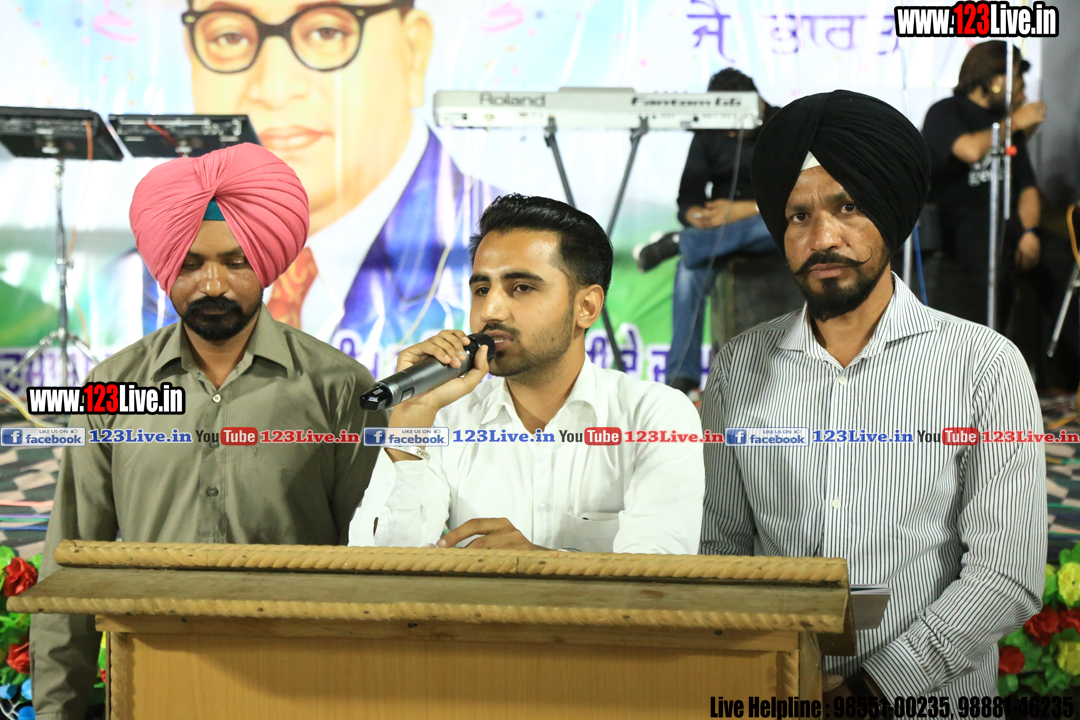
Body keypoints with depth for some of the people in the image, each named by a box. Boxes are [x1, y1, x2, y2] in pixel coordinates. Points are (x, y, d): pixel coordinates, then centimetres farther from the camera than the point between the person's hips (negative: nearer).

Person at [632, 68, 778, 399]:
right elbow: (688, 198, 0)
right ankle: (682, 378, -37)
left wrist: (742, 210, -26)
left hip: (769, 235, -2)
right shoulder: (709, 134, 5)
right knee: (690, 270, -33)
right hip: (718, 234, 2)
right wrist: (698, 217, -25)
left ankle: (678, 243, -31)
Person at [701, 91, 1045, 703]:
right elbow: (721, 547, 8)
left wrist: (872, 688, -13)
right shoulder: (739, 367, 5)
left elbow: (1008, 576, -8)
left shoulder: (987, 366, -4)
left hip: (934, 699, 0)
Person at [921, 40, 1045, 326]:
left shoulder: (1008, 123, 22)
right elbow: (971, 150, -18)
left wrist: (1029, 231, -3)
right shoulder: (945, 113, 3)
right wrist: (1013, 123, -1)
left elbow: (1028, 187, 16)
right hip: (958, 221, -6)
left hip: (1008, 220, 6)